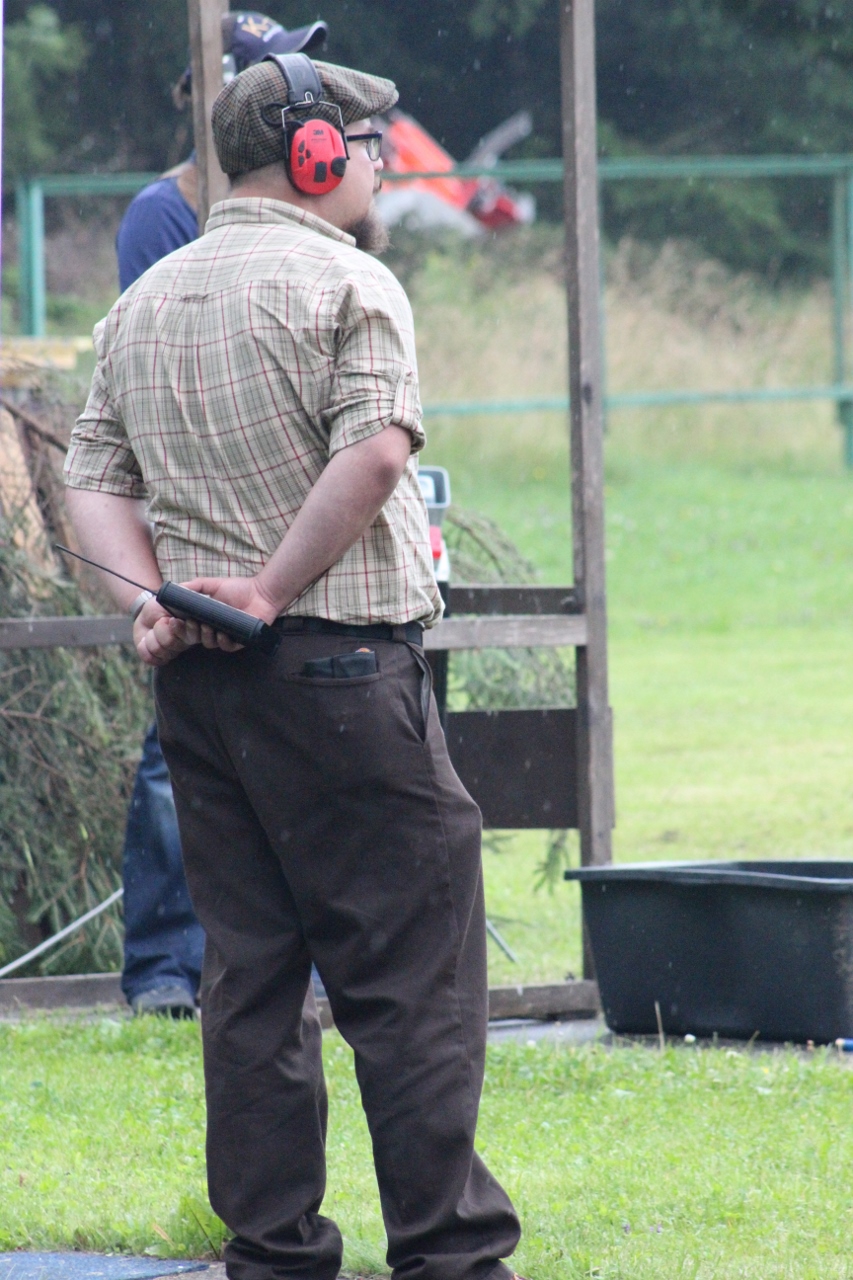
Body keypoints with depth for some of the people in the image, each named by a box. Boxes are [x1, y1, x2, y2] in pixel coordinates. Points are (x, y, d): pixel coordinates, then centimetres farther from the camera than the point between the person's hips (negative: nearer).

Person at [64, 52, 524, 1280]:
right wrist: (273, 588, -14)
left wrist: (152, 596, 0)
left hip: (195, 677, 7)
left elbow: (94, 476, 11)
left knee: (250, 970, 10)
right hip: (340, 669, -7)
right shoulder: (345, 282, -7)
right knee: (411, 972, -3)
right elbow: (375, 451, -21)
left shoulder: (144, 302, 15)